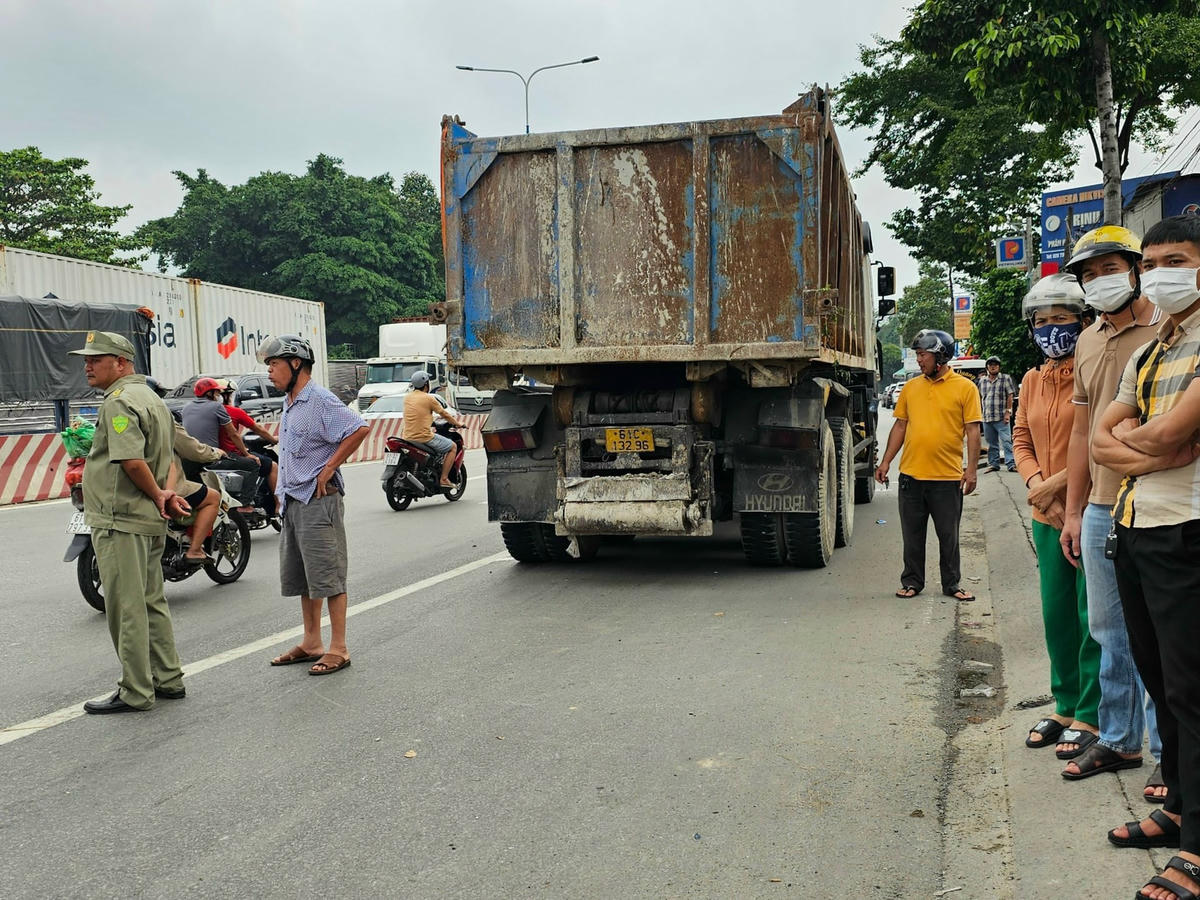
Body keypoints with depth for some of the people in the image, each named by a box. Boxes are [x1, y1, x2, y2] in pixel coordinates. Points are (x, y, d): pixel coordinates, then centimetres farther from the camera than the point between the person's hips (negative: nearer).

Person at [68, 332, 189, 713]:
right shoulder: (152, 398, 18)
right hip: (150, 521, 10)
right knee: (152, 603, 16)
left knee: (126, 609, -4)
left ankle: (135, 693, 3)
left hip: (120, 521, -10)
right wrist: (166, 491, 2)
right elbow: (168, 457, 18)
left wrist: (157, 495, -11)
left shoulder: (119, 401, -15)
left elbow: (132, 461, -25)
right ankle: (168, 680, 23)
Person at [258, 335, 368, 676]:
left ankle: (338, 649, 1)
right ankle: (311, 643, 26)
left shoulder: (320, 400, -15)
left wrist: (328, 468, -21)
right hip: (292, 503, 10)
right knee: (301, 578, 15)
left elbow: (359, 429, -24)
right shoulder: (288, 403, 15)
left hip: (318, 501, -10)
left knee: (328, 577, -5)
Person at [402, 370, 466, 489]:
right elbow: (444, 414, 1)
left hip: (407, 437, 7)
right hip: (424, 437, -7)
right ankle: (443, 479, 4)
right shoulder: (429, 398, -9)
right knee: (452, 446, 9)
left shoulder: (407, 397, 10)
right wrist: (458, 423, 18)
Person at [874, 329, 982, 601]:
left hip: (948, 476, -3)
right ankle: (912, 582, 22)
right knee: (912, 534, 10)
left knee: (949, 535, 8)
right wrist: (886, 462, 7)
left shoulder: (965, 388, -2)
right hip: (911, 474, 3)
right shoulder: (911, 387, 9)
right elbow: (900, 426, 12)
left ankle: (952, 584, 21)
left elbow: (972, 430, -4)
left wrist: (971, 468, -10)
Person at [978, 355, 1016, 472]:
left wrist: (1008, 412, -10)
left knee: (1006, 441, -9)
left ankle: (1011, 464, -10)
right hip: (986, 418, 4)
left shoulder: (1006, 379, 3)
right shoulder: (982, 381, 14)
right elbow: (979, 398, 19)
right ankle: (993, 464, 18)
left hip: (1001, 418, -4)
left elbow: (1010, 397, -2)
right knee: (991, 443, 10)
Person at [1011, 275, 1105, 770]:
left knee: (1094, 621, -1)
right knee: (1057, 616, 15)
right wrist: (1038, 485, -3)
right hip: (1047, 516, 7)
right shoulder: (1032, 381, 13)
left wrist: (1059, 482, -15)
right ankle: (1068, 707, 30)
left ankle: (1094, 722, 8)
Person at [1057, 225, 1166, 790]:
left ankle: (1170, 752, 16)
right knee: (1109, 631, 15)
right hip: (1099, 510, 7)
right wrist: (1073, 512, 17)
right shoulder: (1089, 341, 14)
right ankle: (1119, 738, 30)